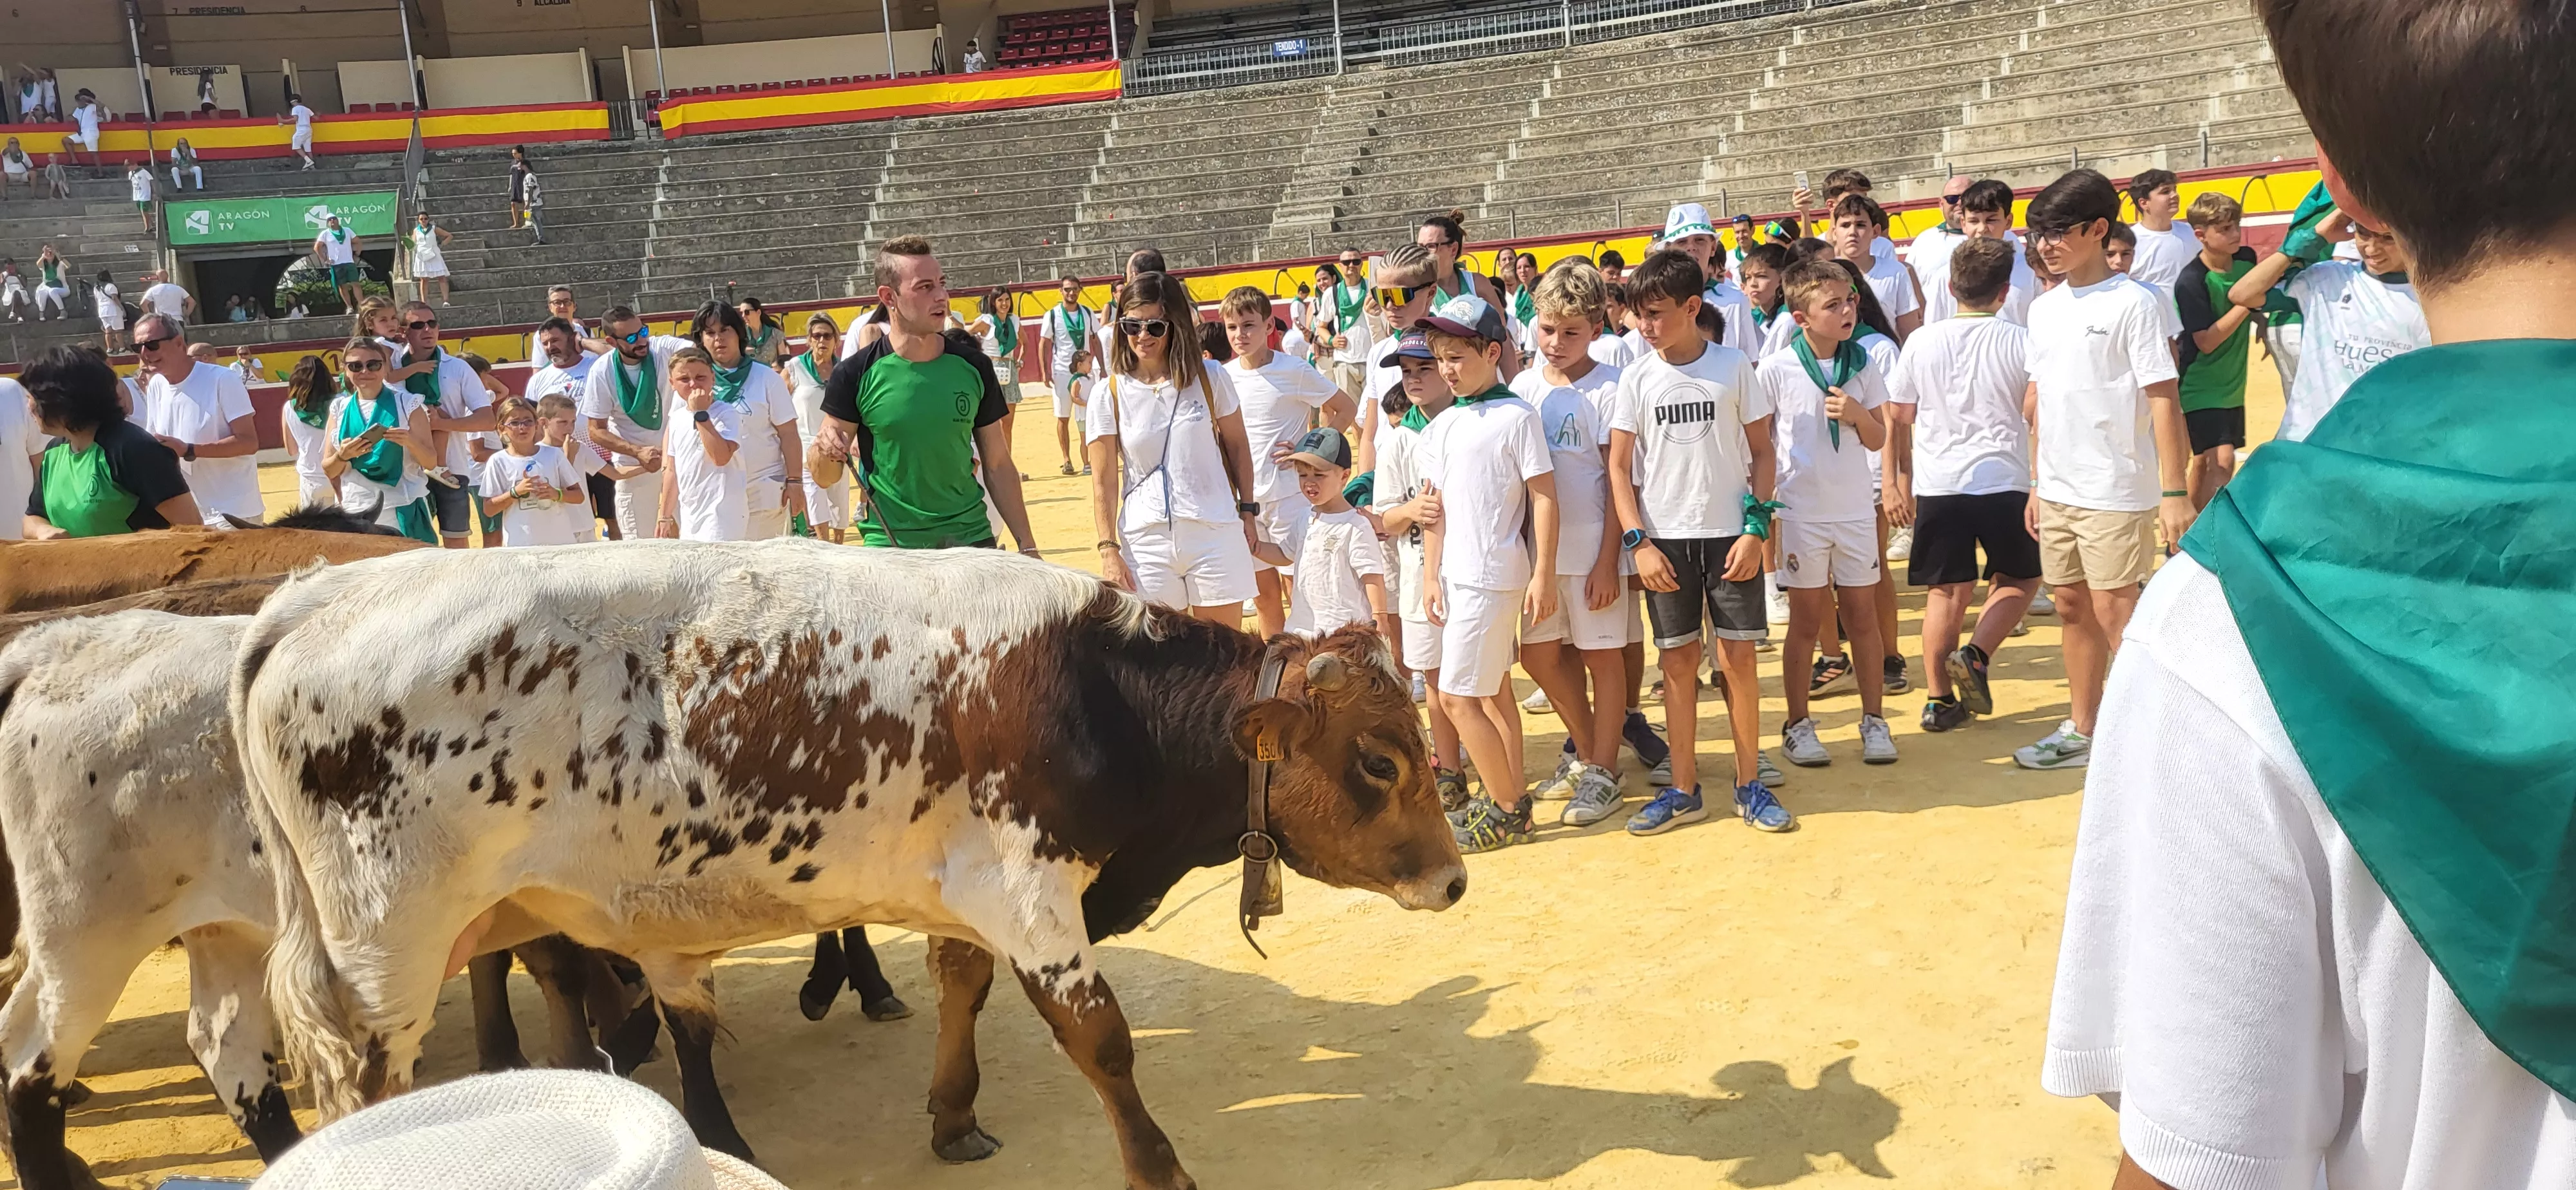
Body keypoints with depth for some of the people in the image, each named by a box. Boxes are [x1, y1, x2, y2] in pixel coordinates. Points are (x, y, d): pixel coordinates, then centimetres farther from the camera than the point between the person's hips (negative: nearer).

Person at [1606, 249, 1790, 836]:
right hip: (1665, 540, 1)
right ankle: (1684, 791, 16)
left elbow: (1762, 453, 2)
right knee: (1678, 663, 6)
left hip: (1730, 536, -1)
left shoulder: (1733, 367, -2)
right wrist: (1638, 543, -6)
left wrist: (1755, 529, -7)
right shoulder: (1637, 377, 1)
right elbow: (1620, 466, 2)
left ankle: (1749, 783, 15)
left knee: (1738, 658, 1)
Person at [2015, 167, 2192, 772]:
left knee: (2115, 612, -4)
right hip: (2058, 490, 7)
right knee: (2073, 609, 13)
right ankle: (2082, 730, 25)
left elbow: (2163, 398, -13)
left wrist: (2174, 490, -17)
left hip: (2115, 490, -7)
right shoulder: (2044, 308, 11)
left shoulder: (2131, 301, -10)